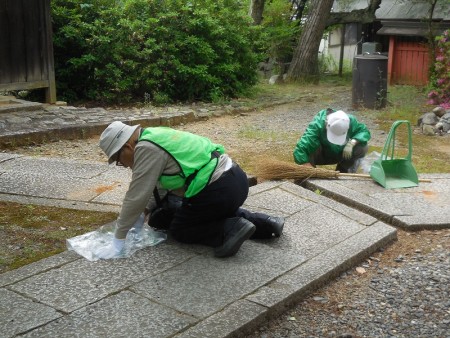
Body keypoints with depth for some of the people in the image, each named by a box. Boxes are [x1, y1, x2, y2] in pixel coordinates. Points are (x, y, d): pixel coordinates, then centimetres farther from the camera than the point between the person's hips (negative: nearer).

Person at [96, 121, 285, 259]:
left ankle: (229, 230, -8)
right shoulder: (155, 136, 18)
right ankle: (261, 223, 18)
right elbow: (160, 181, 28)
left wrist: (118, 240, -3)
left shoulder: (146, 148, -11)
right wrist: (146, 210, 30)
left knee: (179, 230, 11)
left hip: (218, 190, -9)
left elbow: (136, 196, -10)